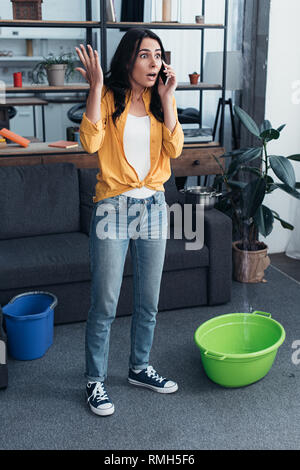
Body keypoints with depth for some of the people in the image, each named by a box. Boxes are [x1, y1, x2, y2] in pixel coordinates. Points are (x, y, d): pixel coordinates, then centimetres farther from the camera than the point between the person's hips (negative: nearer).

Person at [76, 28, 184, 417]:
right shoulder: (108, 96, -5)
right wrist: (95, 87, -24)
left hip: (153, 207, 4)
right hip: (113, 208, -4)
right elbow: (90, 143, -22)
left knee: (148, 302, 14)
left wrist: (165, 97, -12)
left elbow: (174, 149, -8)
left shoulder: (162, 100, 6)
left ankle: (139, 368, 34)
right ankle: (95, 382, 20)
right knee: (104, 305, 2)